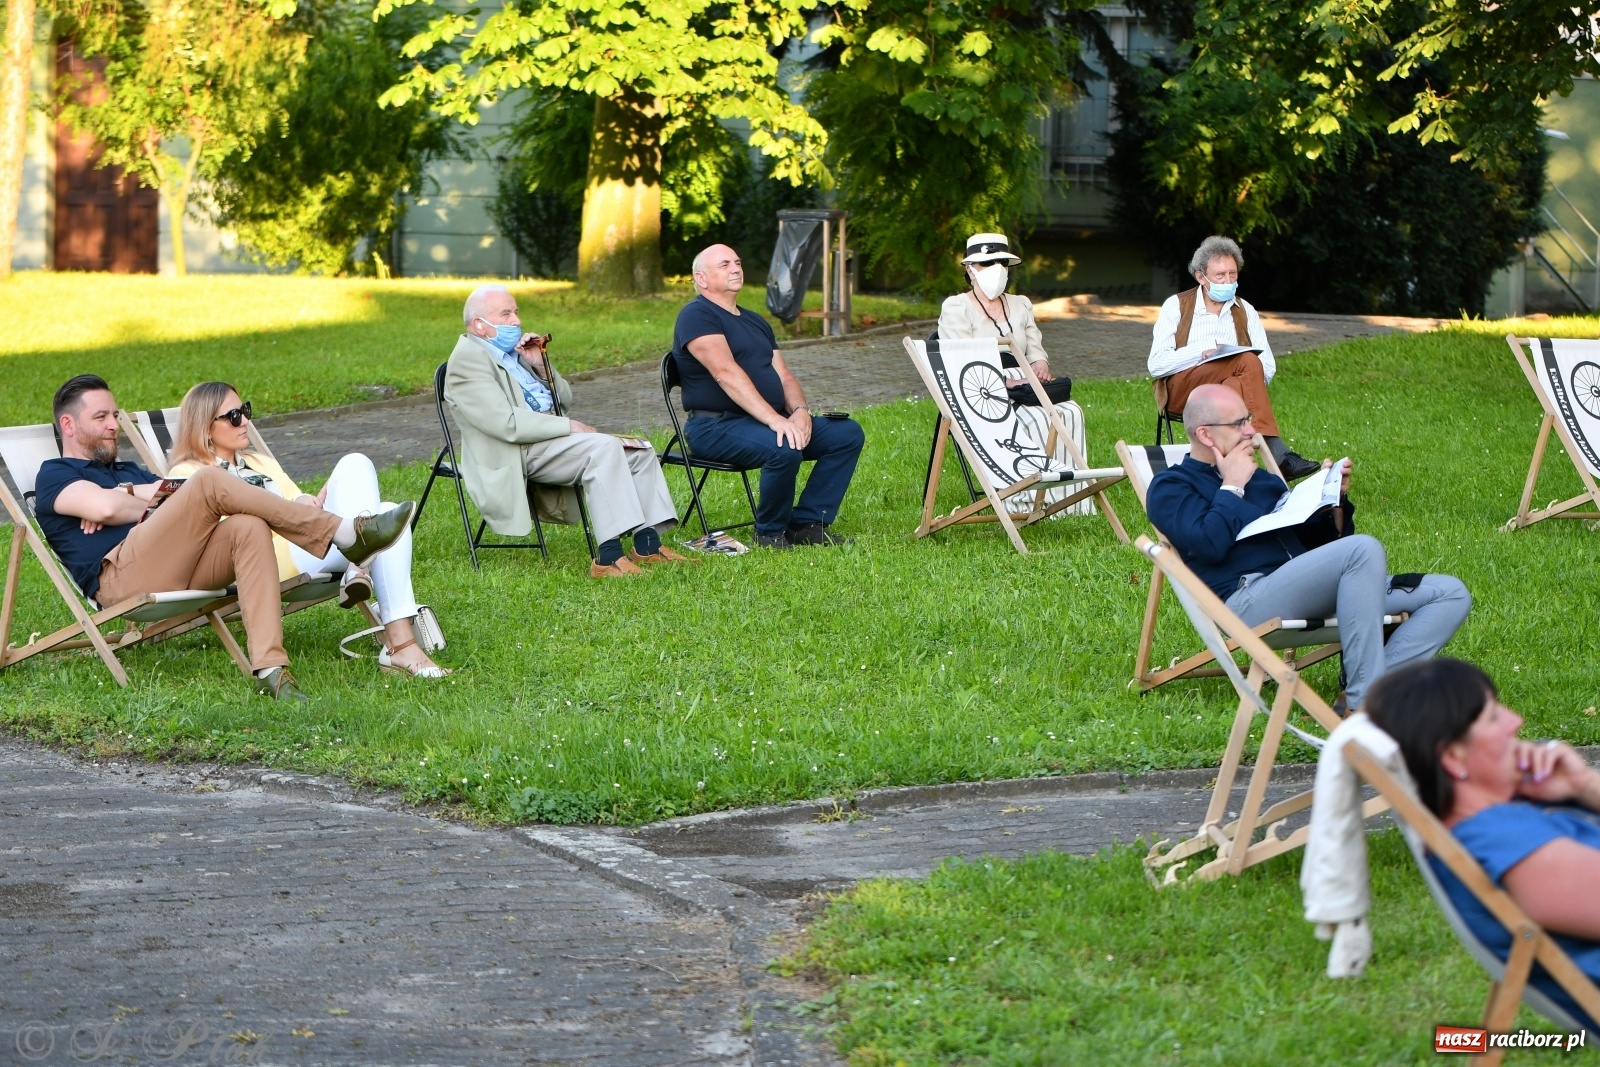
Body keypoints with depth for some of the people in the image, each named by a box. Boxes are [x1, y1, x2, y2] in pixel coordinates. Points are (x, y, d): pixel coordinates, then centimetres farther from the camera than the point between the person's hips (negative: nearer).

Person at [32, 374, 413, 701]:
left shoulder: (129, 472, 40)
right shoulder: (54, 475, 17)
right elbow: (103, 507, -6)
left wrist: (126, 496, 4)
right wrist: (148, 502, 11)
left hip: (180, 574, 7)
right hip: (120, 575, -7)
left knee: (250, 528, -25)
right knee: (209, 481, -24)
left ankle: (269, 668, -41)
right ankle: (346, 535, -27)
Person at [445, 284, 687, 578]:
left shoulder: (514, 350, 20)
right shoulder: (468, 359, -9)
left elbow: (565, 398, 23)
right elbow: (508, 424, -20)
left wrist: (540, 366, 5)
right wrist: (569, 426, -15)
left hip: (550, 437, 10)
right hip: (519, 453, -10)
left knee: (640, 453, -1)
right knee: (604, 447, -29)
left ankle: (648, 544, -5)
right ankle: (609, 557, -35)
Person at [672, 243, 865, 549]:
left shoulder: (755, 322, 22)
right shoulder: (697, 316, -7)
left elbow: (784, 377, 15)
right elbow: (726, 373, -20)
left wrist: (799, 410, -9)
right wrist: (774, 419, -30)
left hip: (766, 421, 9)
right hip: (717, 426, -9)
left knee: (848, 434, -4)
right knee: (785, 449, -35)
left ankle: (807, 522, -4)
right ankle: (770, 533, -12)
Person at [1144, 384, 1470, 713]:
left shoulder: (1263, 479, 31)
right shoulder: (1171, 487, 9)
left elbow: (1316, 542, 29)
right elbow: (1209, 544, -11)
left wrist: (1335, 498, 13)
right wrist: (1231, 488, 1)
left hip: (1309, 594, 8)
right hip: (1247, 601, -8)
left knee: (1452, 594, -5)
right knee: (1364, 549, -32)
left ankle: (1369, 687, -26)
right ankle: (1364, 704, -35)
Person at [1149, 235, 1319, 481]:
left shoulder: (1245, 312, 21)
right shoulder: (1177, 306, 12)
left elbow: (1268, 369, 11)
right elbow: (1156, 365, 0)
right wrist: (1203, 352, -12)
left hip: (1233, 385, 3)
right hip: (1182, 390, -3)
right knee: (1249, 363, -33)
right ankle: (1277, 453, -48)